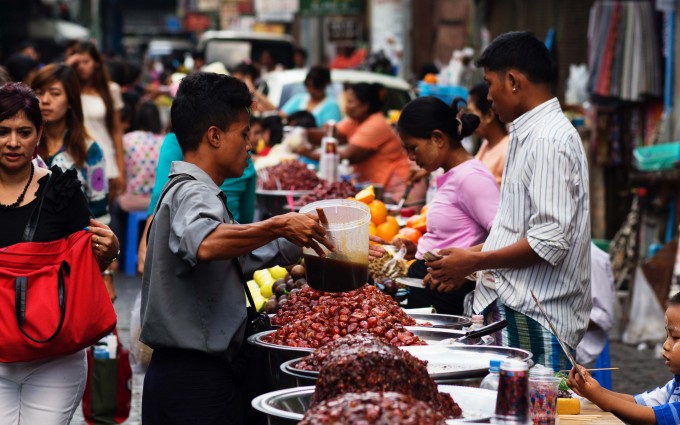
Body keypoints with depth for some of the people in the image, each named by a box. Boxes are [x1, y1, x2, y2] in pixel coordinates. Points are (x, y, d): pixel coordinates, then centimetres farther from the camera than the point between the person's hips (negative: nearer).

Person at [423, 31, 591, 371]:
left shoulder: (550, 140, -15)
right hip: (511, 306, 9)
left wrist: (475, 261, -11)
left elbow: (550, 241, -21)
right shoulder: (527, 135, 18)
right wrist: (464, 260, 15)